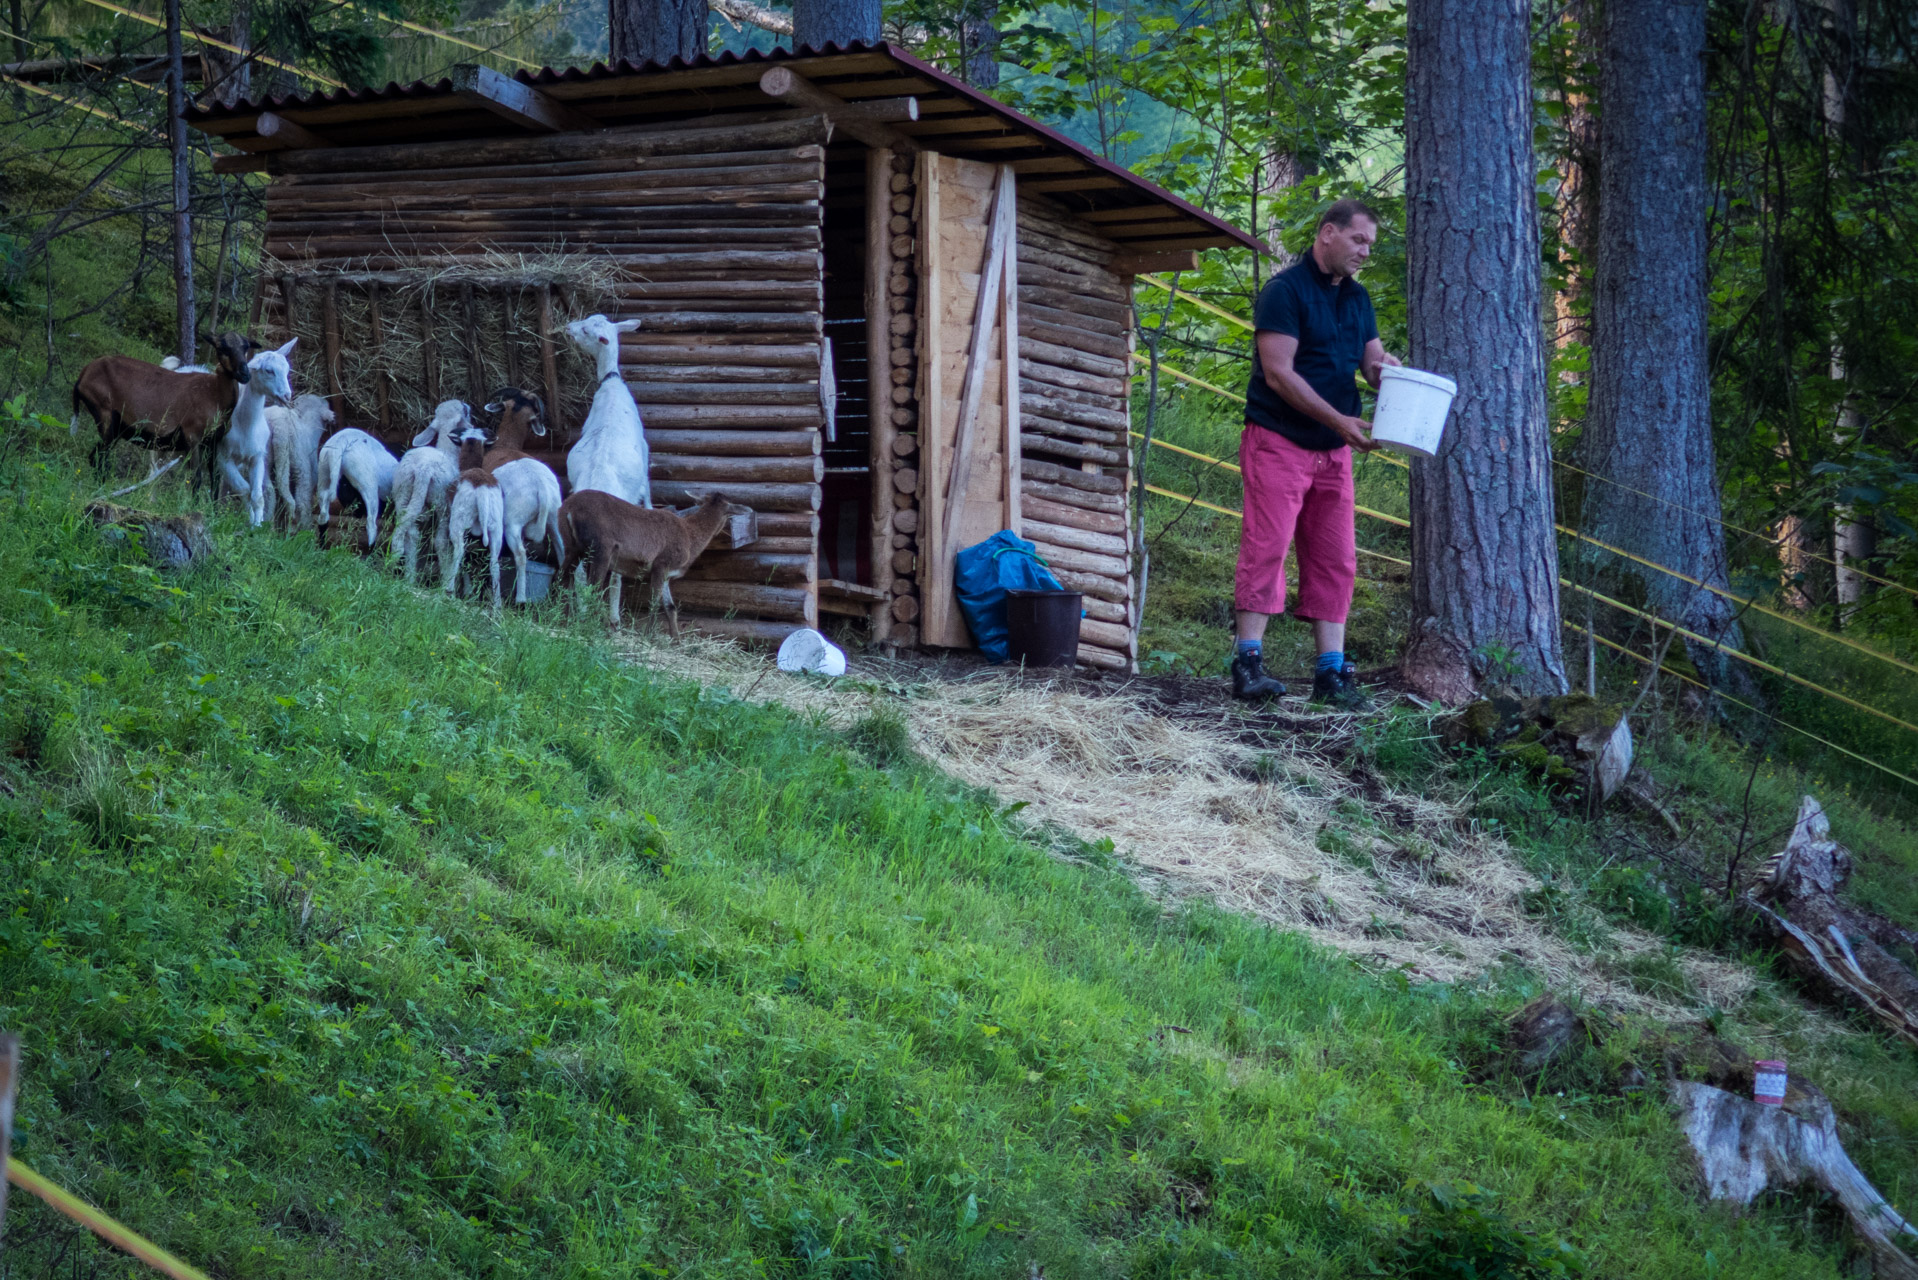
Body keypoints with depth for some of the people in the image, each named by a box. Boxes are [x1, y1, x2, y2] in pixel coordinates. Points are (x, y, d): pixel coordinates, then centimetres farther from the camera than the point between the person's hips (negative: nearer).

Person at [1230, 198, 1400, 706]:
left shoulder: (1356, 298, 15)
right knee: (1266, 548, -12)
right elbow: (1279, 374, -17)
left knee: (1335, 559, 3)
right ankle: (1248, 664, -11)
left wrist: (1389, 370, -12)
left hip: (1332, 451, 8)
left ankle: (1331, 671, 4)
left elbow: (1372, 360, 13)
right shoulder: (1285, 291, -10)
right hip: (1278, 440, -7)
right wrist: (1342, 421, -19)